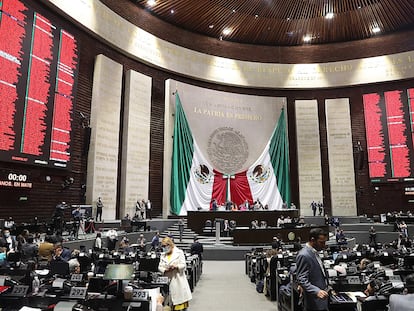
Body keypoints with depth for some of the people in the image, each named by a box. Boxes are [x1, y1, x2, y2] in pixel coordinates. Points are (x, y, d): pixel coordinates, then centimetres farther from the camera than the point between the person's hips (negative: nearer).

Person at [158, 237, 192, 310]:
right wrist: (165, 270, -12)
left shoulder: (179, 252, -1)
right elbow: (160, 267, 8)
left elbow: (183, 265, -4)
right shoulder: (163, 255, 12)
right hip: (168, 280, 4)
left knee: (181, 298, -2)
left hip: (178, 279, -3)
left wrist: (176, 266, -22)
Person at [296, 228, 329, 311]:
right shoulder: (304, 255, -21)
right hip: (315, 302, -9)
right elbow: (302, 280, -23)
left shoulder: (314, 252, 8)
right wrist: (317, 291, -33)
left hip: (322, 299, 9)